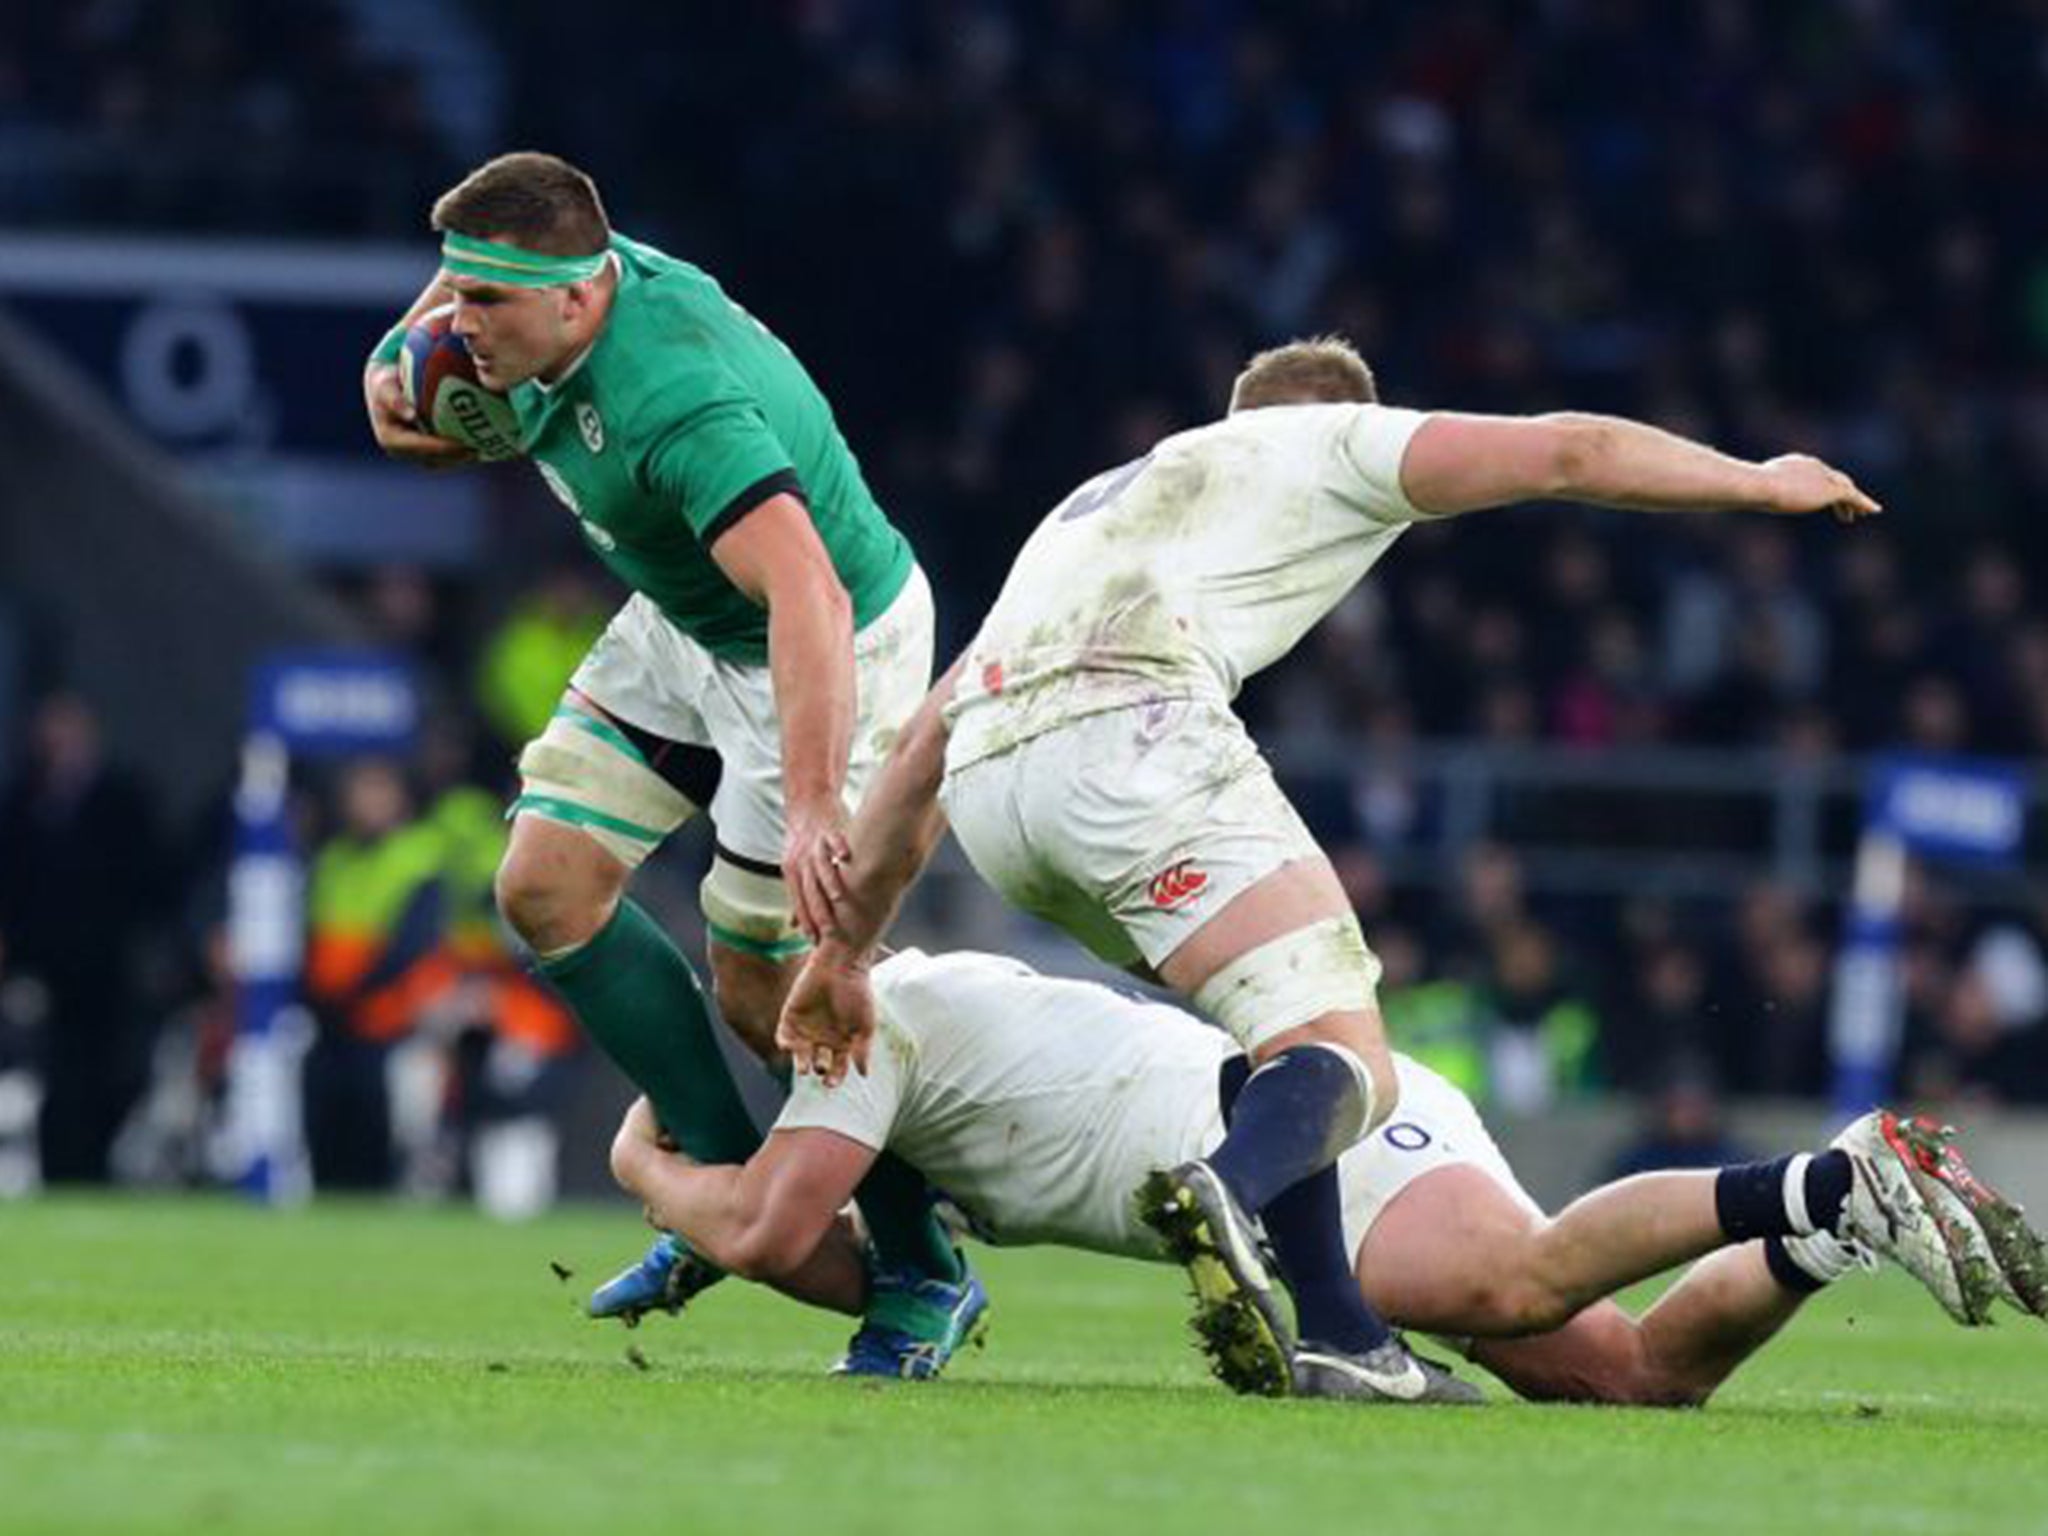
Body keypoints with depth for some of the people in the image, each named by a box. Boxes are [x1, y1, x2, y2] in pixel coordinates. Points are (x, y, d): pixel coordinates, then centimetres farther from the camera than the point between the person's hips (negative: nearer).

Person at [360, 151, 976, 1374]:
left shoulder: (678, 408, -40)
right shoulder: (561, 286, -14)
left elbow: (809, 601, -51)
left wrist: (814, 808, -59)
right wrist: (398, 365, -11)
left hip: (835, 649, -9)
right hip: (683, 629, 9)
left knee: (764, 992, -5)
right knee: (547, 885, 0)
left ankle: (927, 1279, 13)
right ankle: (731, 1180, 10)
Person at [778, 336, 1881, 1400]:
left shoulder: (1103, 506, 39)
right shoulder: (1329, 444, 24)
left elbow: (920, 753, 36)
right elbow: (1568, 452, 18)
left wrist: (845, 950, 38)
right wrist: (1761, 484, 31)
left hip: (986, 791, 7)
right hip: (1133, 735, -7)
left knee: (1287, 1026, 23)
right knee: (1344, 1068, -10)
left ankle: (1340, 1337, 14)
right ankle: (1225, 1191, -44)